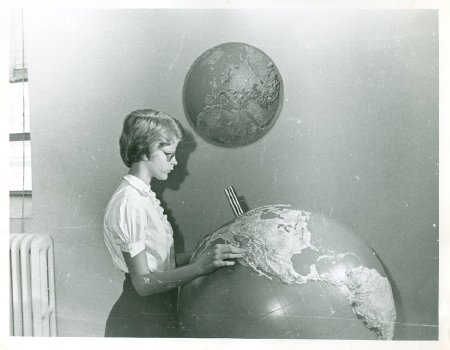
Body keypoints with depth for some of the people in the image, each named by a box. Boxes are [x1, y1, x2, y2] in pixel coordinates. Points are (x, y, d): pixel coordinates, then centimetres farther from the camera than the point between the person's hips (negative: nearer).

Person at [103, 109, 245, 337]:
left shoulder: (144, 195, 7)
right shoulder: (129, 202, -22)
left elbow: (159, 260, 4)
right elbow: (143, 282, -23)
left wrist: (207, 255, -3)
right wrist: (199, 267, -31)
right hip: (140, 321, -9)